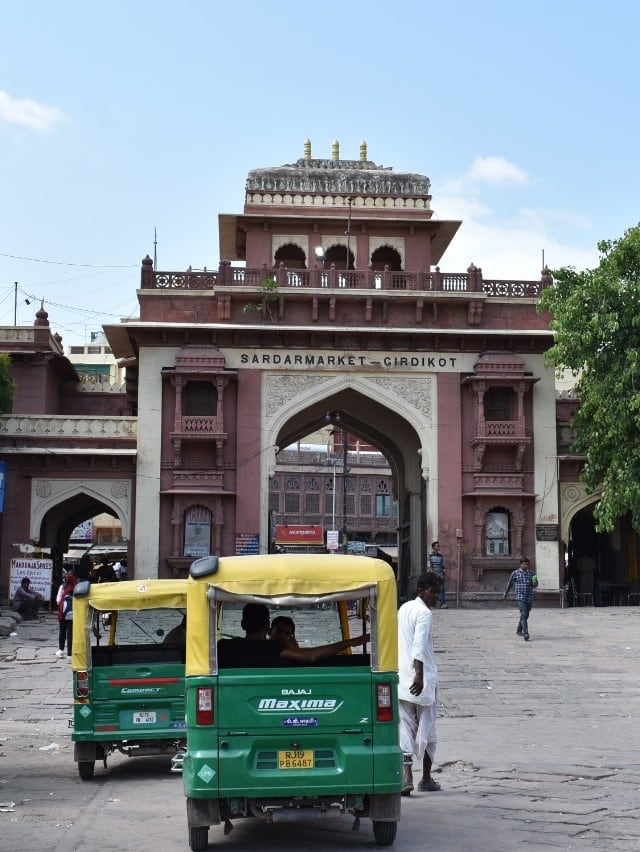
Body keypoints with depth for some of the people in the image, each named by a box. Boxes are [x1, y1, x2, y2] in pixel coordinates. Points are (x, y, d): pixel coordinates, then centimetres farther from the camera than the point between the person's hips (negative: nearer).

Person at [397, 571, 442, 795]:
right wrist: (419, 675, -32)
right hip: (421, 680, -6)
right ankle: (426, 779, 16)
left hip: (401, 680, 6)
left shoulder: (404, 609, 14)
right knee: (426, 729, 7)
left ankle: (406, 775, -13)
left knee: (405, 728, 2)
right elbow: (419, 645, -24)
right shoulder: (424, 613, -12)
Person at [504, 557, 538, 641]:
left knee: (525, 616, 13)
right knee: (523, 614, -17)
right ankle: (526, 633, -24)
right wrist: (505, 594, 18)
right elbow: (509, 584, 11)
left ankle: (519, 630, 33)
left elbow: (536, 585, 12)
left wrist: (532, 583, -11)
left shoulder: (531, 573, 11)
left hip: (529, 598, 5)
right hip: (520, 598, -5)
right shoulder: (515, 573, 1)